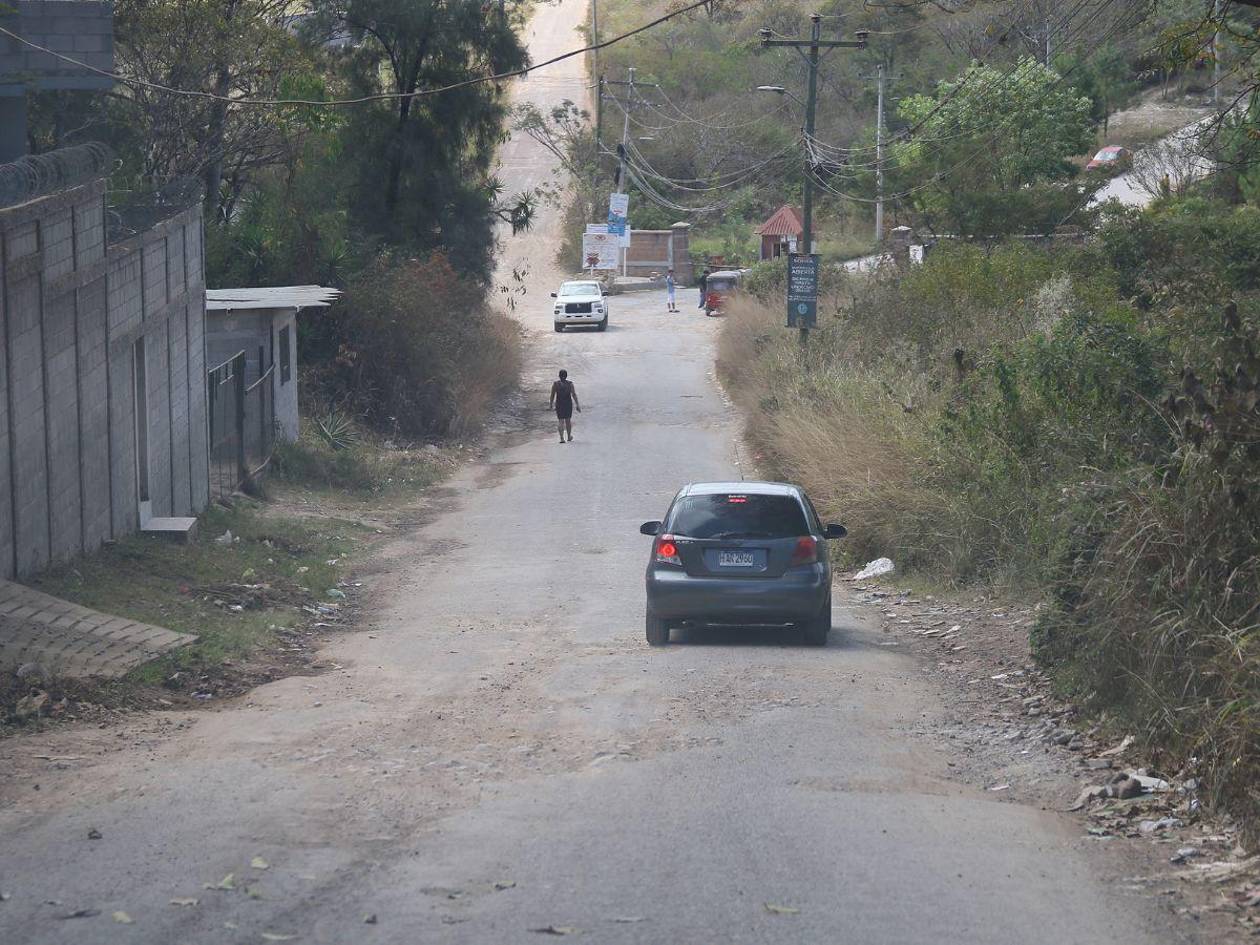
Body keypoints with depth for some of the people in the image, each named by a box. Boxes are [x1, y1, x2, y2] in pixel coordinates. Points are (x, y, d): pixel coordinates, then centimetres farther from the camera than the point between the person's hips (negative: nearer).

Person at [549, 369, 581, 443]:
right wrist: (577, 405, -5)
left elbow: (552, 395, -2)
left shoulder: (556, 384, -5)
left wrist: (551, 404, 11)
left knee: (560, 421, 0)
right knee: (568, 420, 18)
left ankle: (562, 438, -15)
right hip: (568, 403, 1)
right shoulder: (570, 383, -5)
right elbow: (574, 395, -8)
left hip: (559, 404, -1)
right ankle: (569, 437, 31)